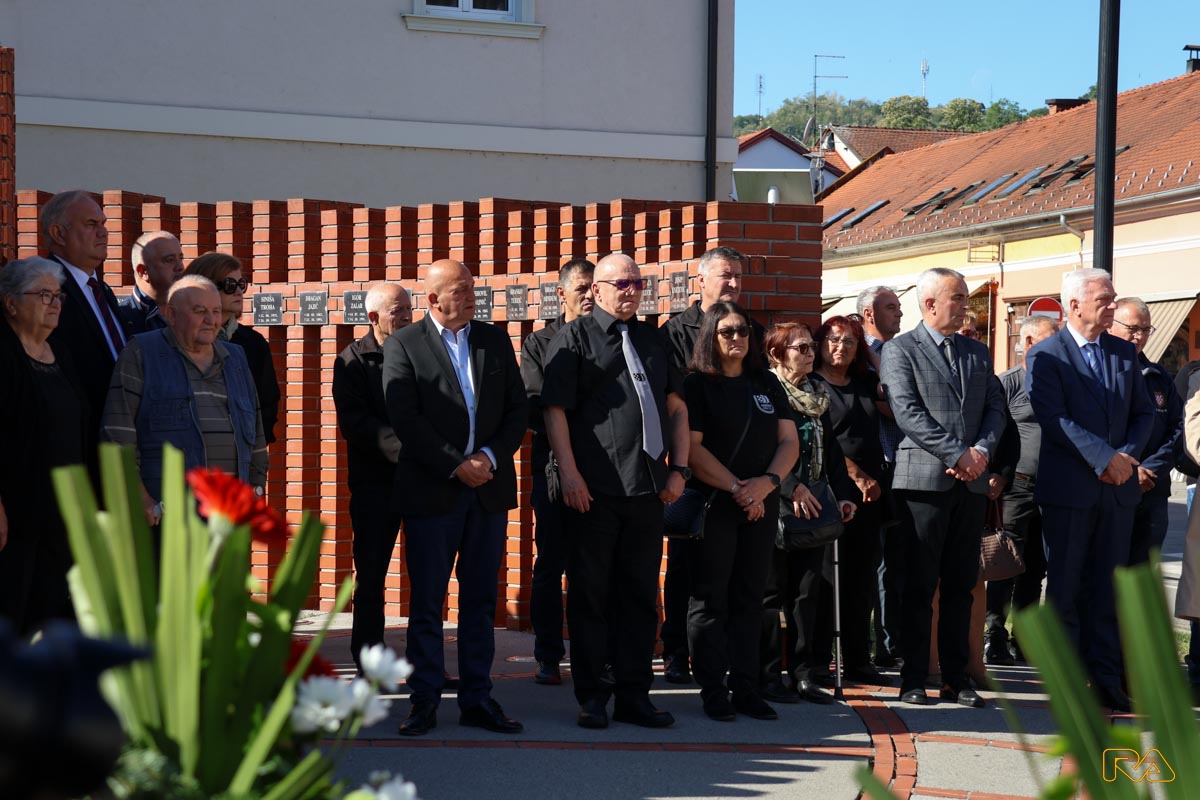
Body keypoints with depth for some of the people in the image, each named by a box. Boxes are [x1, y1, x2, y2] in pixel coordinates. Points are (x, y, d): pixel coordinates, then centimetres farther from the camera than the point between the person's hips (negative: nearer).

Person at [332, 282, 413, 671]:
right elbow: (352, 420, -9)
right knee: (371, 574, 3)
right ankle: (368, 665, 12)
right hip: (374, 479, -2)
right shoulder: (353, 360, 3)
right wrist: (383, 439, -25)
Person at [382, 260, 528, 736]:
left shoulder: (495, 340, 12)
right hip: (431, 491, -3)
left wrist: (491, 457, -8)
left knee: (480, 599, 8)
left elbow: (518, 408, 7)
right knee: (427, 601, 2)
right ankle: (425, 701, 11)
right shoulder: (403, 345, 0)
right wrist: (455, 465, -14)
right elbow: (406, 419, -9)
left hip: (490, 488, 4)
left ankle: (477, 698, 16)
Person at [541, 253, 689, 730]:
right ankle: (592, 696, 11)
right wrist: (569, 473, -13)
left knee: (640, 594, 9)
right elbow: (555, 408, -5)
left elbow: (676, 407, 19)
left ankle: (633, 695, 18)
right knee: (590, 594, 2)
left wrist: (679, 467, 8)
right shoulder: (575, 337, 2)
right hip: (594, 489, -5)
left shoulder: (653, 340, 17)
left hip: (647, 488, 5)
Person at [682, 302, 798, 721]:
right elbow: (691, 449, -10)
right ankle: (713, 691, 4)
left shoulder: (767, 385, 13)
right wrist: (737, 489, -15)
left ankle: (745, 687, 11)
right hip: (711, 504, -4)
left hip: (761, 506, 5)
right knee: (710, 599, -1)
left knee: (749, 598, 6)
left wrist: (767, 482, -10)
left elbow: (789, 441, 8)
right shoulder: (696, 385, -1)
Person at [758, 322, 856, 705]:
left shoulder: (818, 397, 17)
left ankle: (803, 673, 13)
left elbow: (832, 451, 17)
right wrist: (793, 488, -22)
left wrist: (843, 494, 6)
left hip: (814, 506, 7)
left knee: (809, 590, 6)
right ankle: (768, 675, 5)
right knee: (773, 590, -1)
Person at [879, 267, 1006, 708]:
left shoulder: (978, 352, 18)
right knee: (920, 585, 0)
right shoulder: (899, 350, -1)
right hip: (924, 480, -5)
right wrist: (957, 454, -15)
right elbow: (907, 413, -11)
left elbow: (995, 407, 11)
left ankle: (956, 677, 14)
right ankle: (914, 678, 7)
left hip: (972, 482, 5)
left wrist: (982, 450, -8)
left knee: (961, 585, 8)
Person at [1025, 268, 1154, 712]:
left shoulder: (1124, 353, 12)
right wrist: (1104, 458, -18)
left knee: (1108, 588, 8)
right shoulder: (1045, 357, -5)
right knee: (1065, 588, 3)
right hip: (1069, 488, -5)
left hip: (1118, 488, 5)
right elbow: (1053, 418, -15)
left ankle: (1105, 679, 14)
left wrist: (1128, 455, -6)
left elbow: (1143, 413, 12)